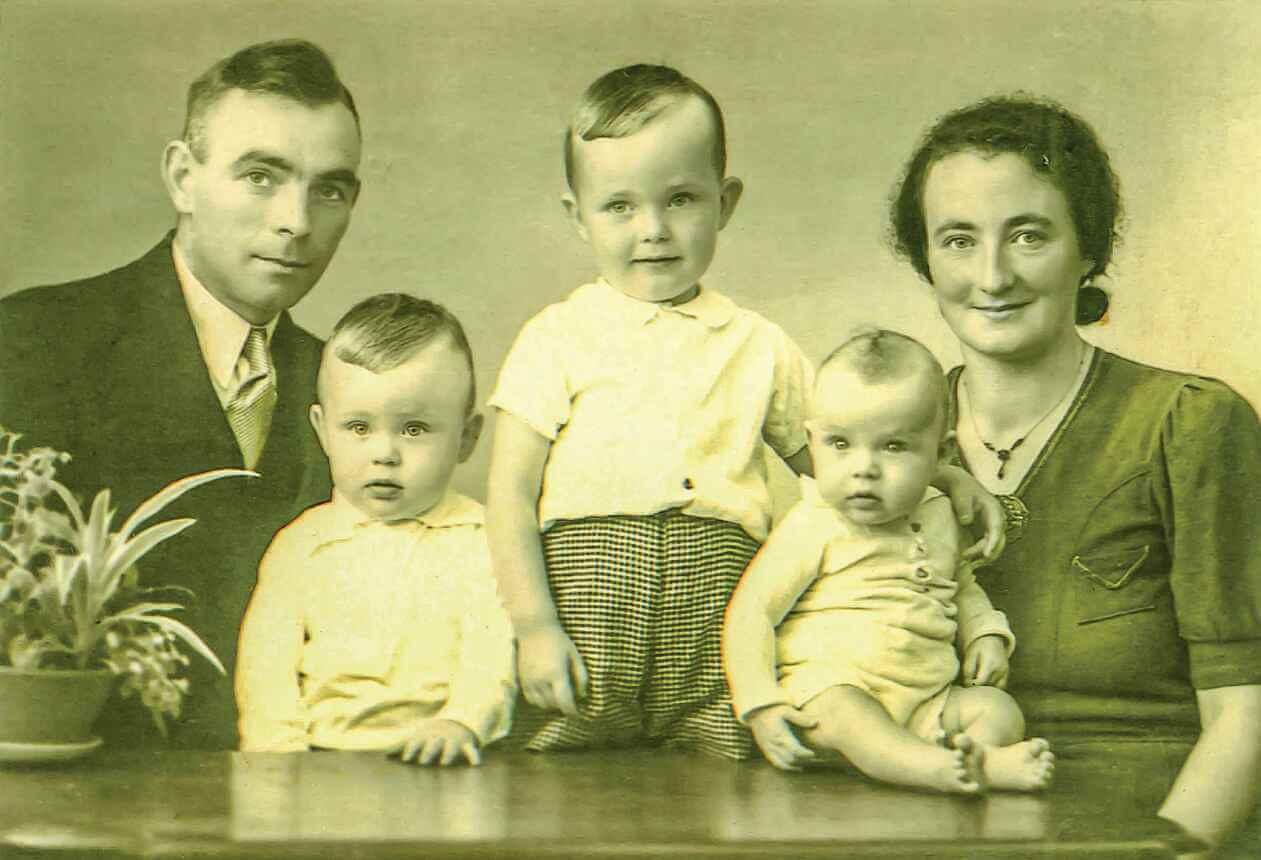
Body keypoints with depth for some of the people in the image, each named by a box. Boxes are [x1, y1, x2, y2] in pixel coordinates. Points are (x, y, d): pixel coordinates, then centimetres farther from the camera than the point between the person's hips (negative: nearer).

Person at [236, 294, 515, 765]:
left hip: (437, 764, -1)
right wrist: (282, 752, -10)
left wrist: (461, 723, -21)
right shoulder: (301, 544, 12)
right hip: (322, 765, 1)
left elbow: (492, 654, -3)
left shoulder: (480, 538, 7)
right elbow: (266, 664, 6)